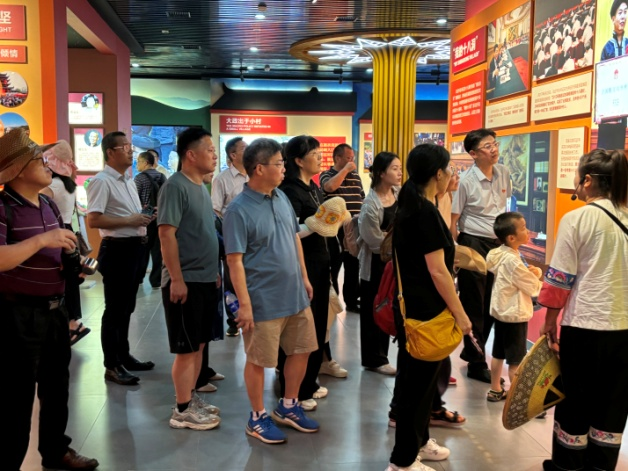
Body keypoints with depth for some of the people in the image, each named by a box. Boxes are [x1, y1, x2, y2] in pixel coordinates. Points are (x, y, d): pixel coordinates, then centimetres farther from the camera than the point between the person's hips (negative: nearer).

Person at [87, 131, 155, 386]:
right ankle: (111, 366, 10)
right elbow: (93, 220, -23)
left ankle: (123, 356, 31)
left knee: (127, 307, 18)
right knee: (115, 309, 0)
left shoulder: (129, 181, 16)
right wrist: (129, 221, -21)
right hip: (117, 250, -9)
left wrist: (145, 217, 5)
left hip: (135, 247, 9)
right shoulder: (101, 181, -14)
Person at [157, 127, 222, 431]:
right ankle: (182, 410, 11)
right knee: (186, 348, 0)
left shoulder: (201, 187, 12)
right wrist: (177, 279, -22)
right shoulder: (175, 186, -15)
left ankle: (191, 399, 27)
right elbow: (166, 234, -20)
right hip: (185, 281, -9)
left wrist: (214, 272, 18)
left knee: (199, 344, 15)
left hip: (205, 280, 9)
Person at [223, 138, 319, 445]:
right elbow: (235, 260, -18)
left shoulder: (282, 198, 6)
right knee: (258, 360, 7)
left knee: (301, 351, 17)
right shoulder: (239, 209, -16)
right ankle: (257, 418, 26)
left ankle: (288, 407, 36)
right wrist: (244, 304, -20)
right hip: (264, 301, -7)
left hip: (295, 296, 8)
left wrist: (304, 278, 16)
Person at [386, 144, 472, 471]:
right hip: (425, 310, -10)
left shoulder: (408, 207, 9)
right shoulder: (426, 212, -21)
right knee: (418, 382, 1)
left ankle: (417, 441, 37)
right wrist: (460, 314, -16)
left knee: (417, 378, 21)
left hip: (410, 305, 10)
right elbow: (437, 271, -22)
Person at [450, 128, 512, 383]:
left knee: (492, 304, 15)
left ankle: (471, 351, 34)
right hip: (473, 244, -6)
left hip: (498, 243, 7)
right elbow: (452, 221, -13)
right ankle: (477, 364, 16)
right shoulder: (465, 181, -16)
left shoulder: (503, 173, 2)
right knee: (474, 306, 4)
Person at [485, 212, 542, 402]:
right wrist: (538, 276, 3)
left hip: (501, 311, 9)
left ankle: (495, 390, 28)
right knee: (516, 360, 1)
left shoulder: (499, 254, 3)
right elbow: (534, 288, -17)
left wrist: (534, 272, -6)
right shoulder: (512, 260, -25)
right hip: (515, 315, -9)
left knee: (498, 354, 17)